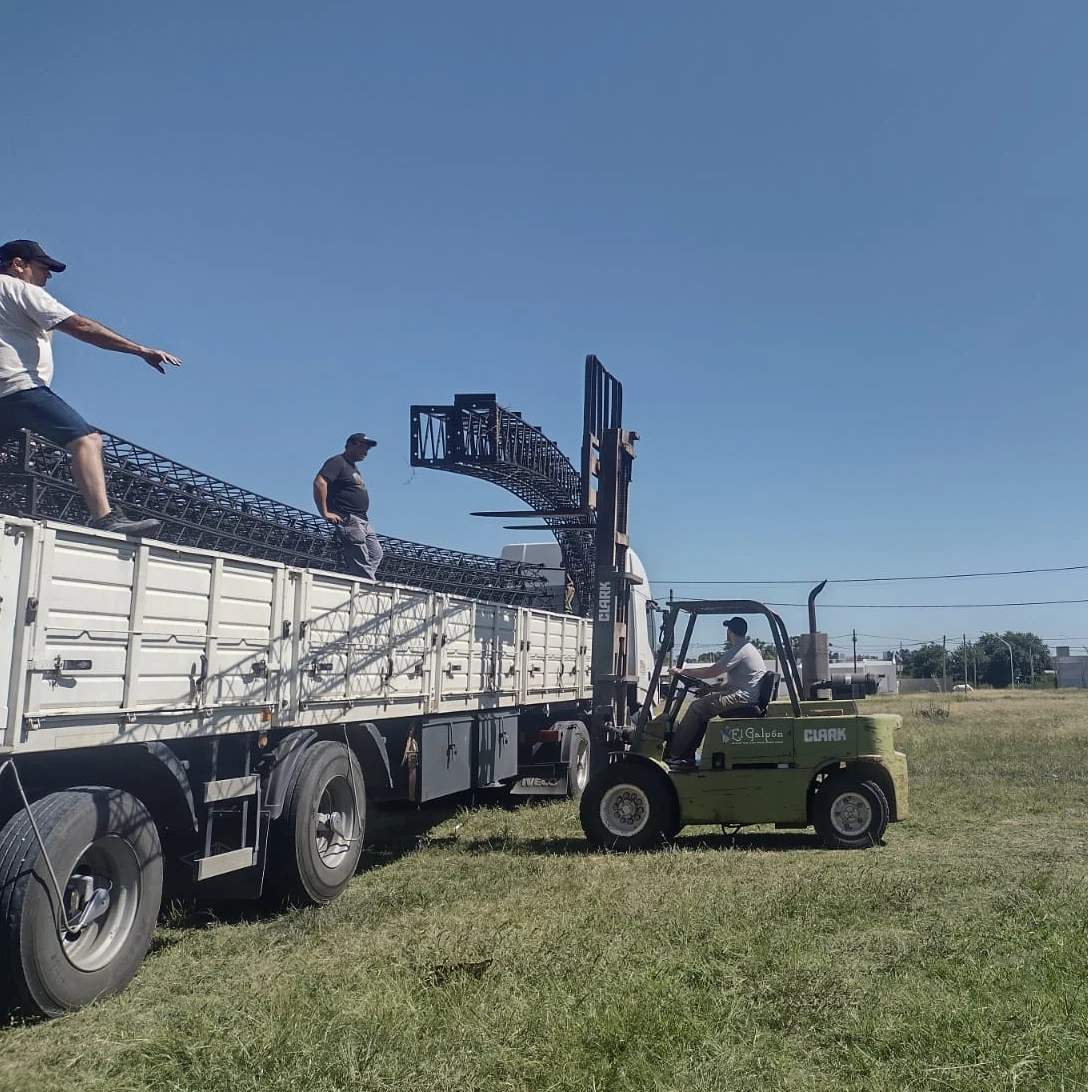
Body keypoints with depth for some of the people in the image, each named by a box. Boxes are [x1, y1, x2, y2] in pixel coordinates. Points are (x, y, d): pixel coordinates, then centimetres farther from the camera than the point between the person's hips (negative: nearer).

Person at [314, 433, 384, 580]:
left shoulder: (352, 468, 25)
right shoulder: (338, 462, -6)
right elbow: (319, 483, -20)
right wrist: (325, 512, -21)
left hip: (363, 521, 10)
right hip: (347, 520, -10)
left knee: (376, 554, 5)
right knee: (361, 563, -12)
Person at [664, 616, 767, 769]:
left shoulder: (739, 650, -13)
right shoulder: (748, 648, 21)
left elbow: (711, 672, -15)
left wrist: (683, 671, -6)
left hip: (743, 698, -11)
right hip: (744, 695, 11)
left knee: (698, 707, -11)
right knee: (703, 702, 13)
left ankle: (673, 755, -7)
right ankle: (688, 755, 8)